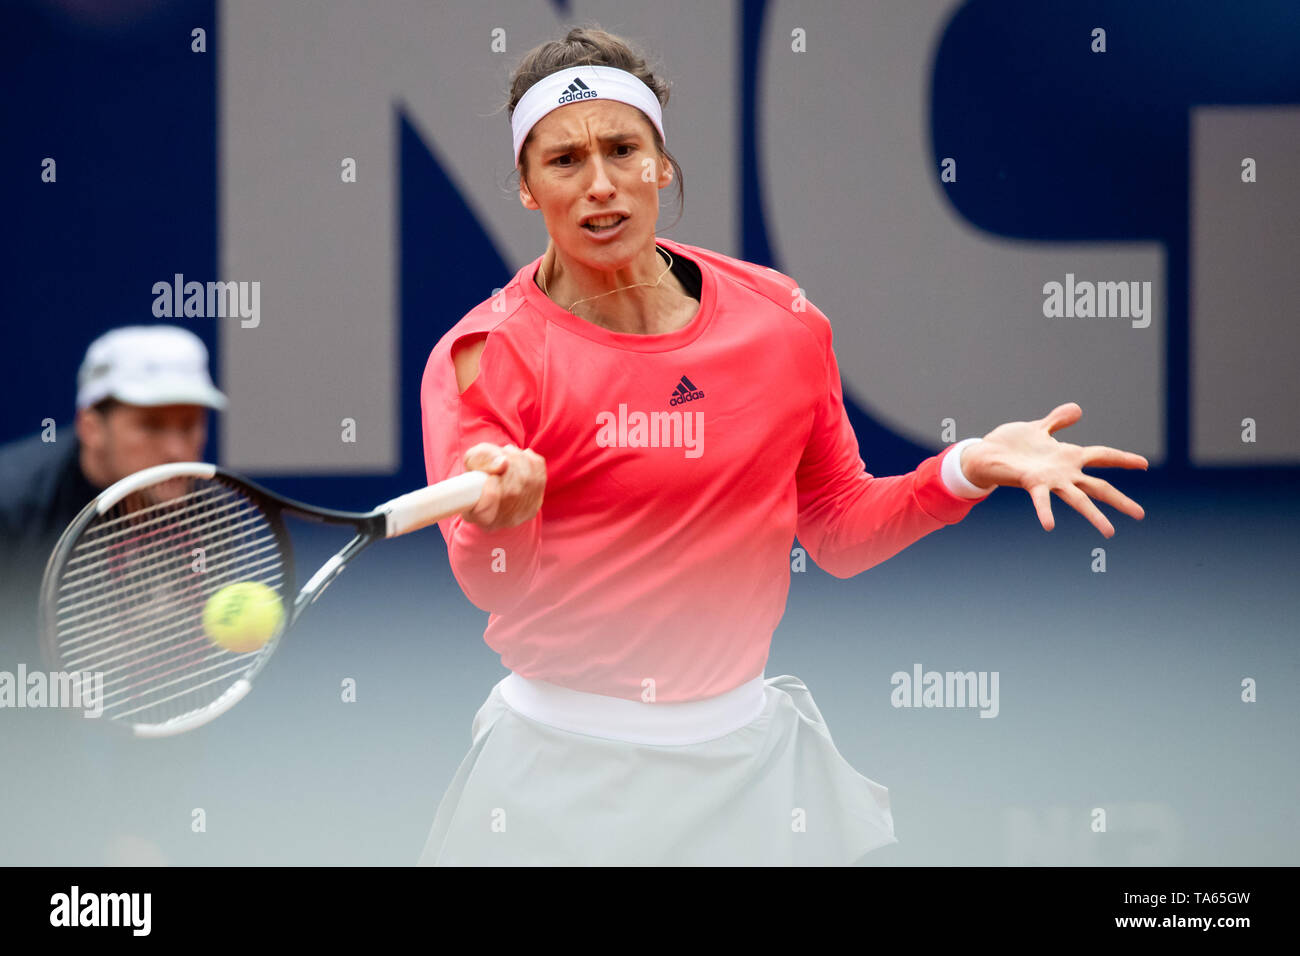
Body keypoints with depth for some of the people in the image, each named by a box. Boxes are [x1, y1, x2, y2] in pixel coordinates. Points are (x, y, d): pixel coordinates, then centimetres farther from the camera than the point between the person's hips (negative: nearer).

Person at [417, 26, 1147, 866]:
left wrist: (967, 469, -5)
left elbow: (837, 528, 10)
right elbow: (489, 587, -18)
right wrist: (501, 522, -40)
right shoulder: (487, 355, -10)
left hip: (745, 759, 3)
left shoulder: (782, 321, 0)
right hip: (562, 770, -3)